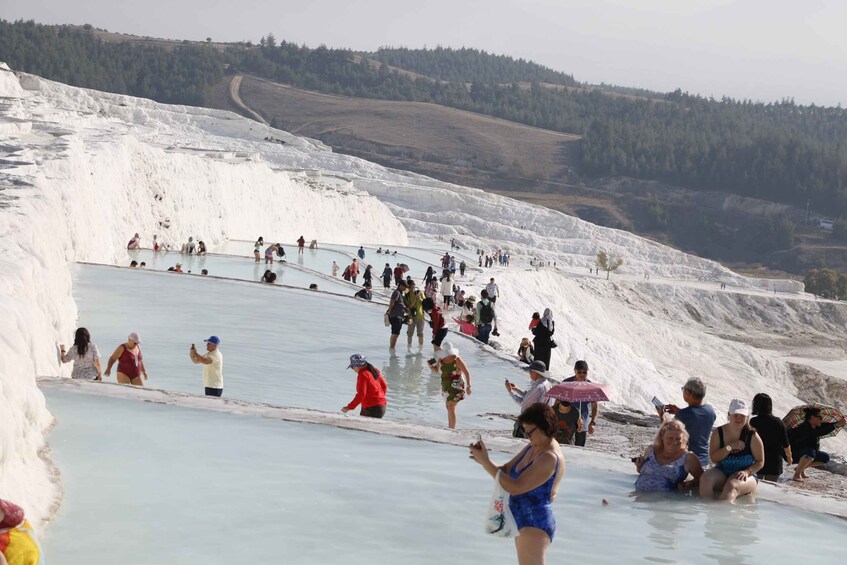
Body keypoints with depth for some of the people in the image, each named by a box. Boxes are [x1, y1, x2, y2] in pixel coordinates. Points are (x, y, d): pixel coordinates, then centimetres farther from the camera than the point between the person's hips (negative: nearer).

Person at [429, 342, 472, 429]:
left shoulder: (457, 360, -17)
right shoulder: (441, 359, -1)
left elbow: (467, 373, -14)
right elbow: (437, 370, 15)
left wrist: (468, 386, -20)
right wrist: (431, 366, -6)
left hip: (456, 386, -7)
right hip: (446, 386, 7)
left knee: (451, 407, -16)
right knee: (449, 407, 19)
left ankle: (452, 429, -14)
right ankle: (449, 428, 34)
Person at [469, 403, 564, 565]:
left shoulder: (550, 457, -24)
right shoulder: (533, 447, 6)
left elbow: (515, 487, -25)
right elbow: (507, 470, 11)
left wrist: (485, 462, -21)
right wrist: (484, 460, -8)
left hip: (534, 526, -10)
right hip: (525, 522, 10)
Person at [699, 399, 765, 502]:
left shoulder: (752, 436, -4)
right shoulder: (718, 433, 2)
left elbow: (760, 462, 0)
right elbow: (713, 458, -5)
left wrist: (747, 471, -18)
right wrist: (730, 447, -16)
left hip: (746, 476, -3)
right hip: (721, 474, 3)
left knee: (731, 486, -37)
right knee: (705, 479, -28)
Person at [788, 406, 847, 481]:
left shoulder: (815, 427, 0)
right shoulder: (804, 428, -28)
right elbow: (820, 432, -40)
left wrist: (839, 423, -20)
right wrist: (836, 425, -41)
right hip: (793, 453, -10)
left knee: (825, 457, 7)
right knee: (810, 452, -37)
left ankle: (801, 469, 12)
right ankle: (797, 474, -23)